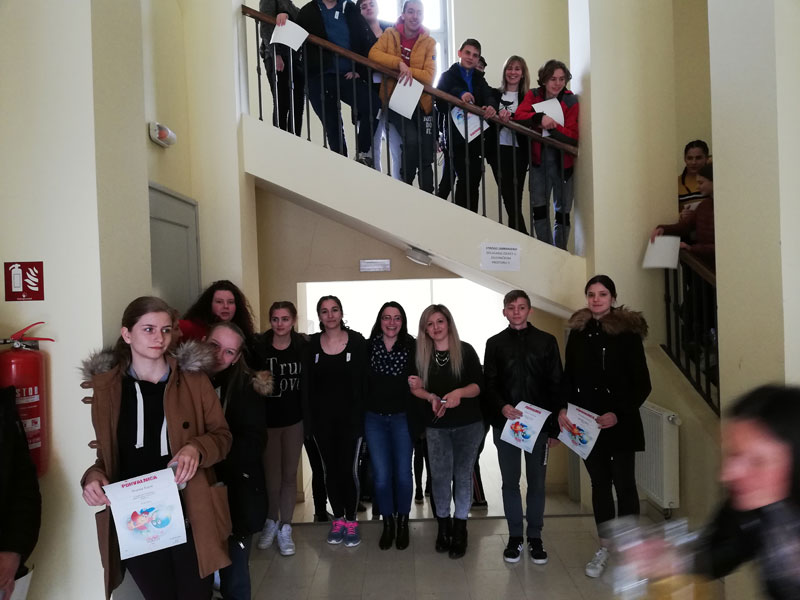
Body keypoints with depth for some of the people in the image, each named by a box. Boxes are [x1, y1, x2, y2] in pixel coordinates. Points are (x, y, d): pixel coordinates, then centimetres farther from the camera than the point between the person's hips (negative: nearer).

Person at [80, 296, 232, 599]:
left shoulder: (193, 378, -3)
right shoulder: (106, 387, 1)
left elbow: (222, 435, 1)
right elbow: (106, 453, 10)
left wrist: (197, 449, -19)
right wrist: (94, 476, -11)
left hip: (190, 516, -1)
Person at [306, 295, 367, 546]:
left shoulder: (356, 341, -4)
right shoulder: (312, 344, 0)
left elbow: (363, 380, -3)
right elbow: (308, 385, 3)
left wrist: (361, 415, -8)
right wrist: (309, 418, -1)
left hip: (350, 416, -2)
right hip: (322, 418, 2)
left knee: (348, 468, 2)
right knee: (330, 469, 11)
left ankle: (351, 520, 19)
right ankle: (338, 518, 27)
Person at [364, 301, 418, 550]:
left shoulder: (411, 347, -6)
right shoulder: (368, 347, -3)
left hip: (402, 418, -1)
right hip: (374, 418, 1)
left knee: (403, 473, 7)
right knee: (381, 476, 5)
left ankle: (403, 522, 29)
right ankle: (388, 523, 26)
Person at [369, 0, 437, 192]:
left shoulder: (429, 42, -1)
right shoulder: (390, 34, 1)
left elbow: (429, 76, -11)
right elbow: (373, 54, -15)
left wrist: (408, 71, -23)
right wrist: (399, 63, -24)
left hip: (420, 102, 2)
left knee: (426, 157, 3)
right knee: (411, 140, -25)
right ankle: (404, 186, -4)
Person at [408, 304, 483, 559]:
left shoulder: (466, 350, -4)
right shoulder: (422, 354, 3)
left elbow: (479, 384, -9)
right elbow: (416, 387, 6)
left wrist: (459, 392, -28)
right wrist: (431, 397, -13)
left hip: (468, 424, -1)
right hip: (436, 426, 2)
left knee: (462, 475, 6)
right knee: (440, 477, 4)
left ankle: (460, 530, 21)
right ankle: (443, 526, 25)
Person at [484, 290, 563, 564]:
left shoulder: (546, 341, 3)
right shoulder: (495, 343, 5)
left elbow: (556, 385, 2)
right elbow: (489, 384, 1)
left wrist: (554, 427, -1)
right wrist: (502, 406, -18)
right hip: (505, 424, 1)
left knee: (537, 482, 8)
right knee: (510, 482, 9)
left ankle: (535, 537, 23)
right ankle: (515, 537, 22)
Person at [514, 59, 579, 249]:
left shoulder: (571, 102, -5)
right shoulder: (533, 95, 1)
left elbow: (573, 137, -13)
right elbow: (519, 115, -16)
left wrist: (552, 126, -27)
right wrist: (540, 118, -32)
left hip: (563, 163, -1)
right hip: (538, 161, 1)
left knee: (562, 212, 5)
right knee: (539, 209, -1)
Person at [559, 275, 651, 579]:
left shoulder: (628, 332, -6)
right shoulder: (578, 333, 6)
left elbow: (642, 384, -7)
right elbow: (569, 379, 9)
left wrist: (619, 413, -17)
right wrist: (562, 409, -6)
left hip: (621, 423, -4)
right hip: (588, 422, 4)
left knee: (624, 484, 4)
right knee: (600, 483, 14)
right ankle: (604, 548, 26)